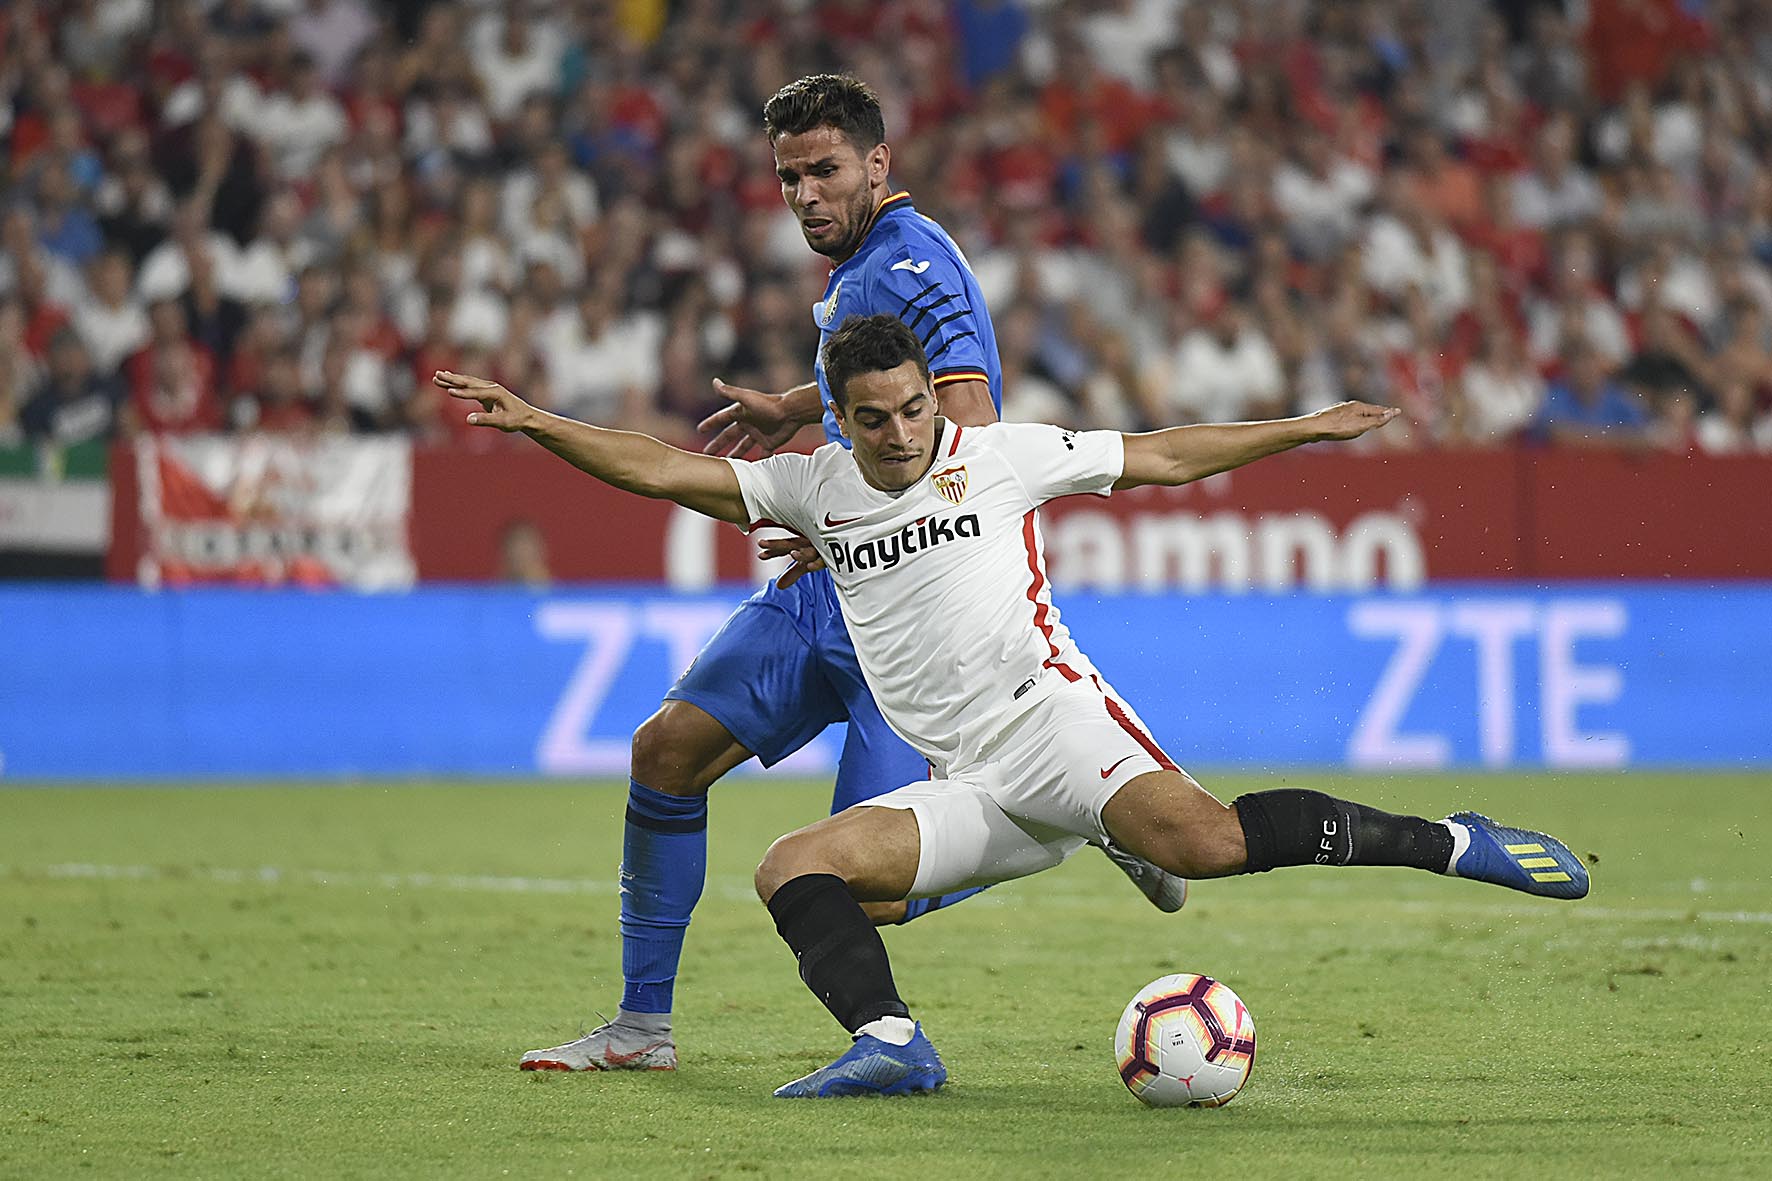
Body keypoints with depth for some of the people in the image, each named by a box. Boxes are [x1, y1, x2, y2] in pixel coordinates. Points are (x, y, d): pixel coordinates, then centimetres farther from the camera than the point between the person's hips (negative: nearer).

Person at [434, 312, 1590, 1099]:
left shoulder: (1004, 454, 5)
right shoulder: (814, 487, 13)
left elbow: (1163, 455, 12)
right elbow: (662, 469, 10)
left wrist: (1306, 429, 10)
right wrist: (530, 420, 1)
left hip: (1054, 719, -5)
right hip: (968, 791, 5)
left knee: (1197, 840, -32)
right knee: (795, 867, -15)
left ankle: (1449, 843, -21)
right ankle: (892, 1044, -31)